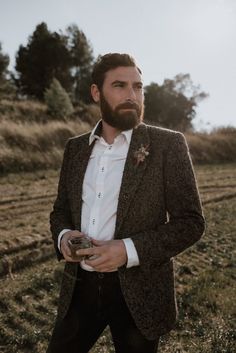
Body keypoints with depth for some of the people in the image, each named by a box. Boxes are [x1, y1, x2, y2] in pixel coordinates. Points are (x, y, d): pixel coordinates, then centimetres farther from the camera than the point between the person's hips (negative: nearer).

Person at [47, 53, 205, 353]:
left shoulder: (168, 145, -8)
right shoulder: (75, 148, 5)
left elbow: (191, 221, -10)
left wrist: (129, 250, -22)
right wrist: (63, 236, -9)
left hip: (138, 292, -3)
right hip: (79, 286, 4)